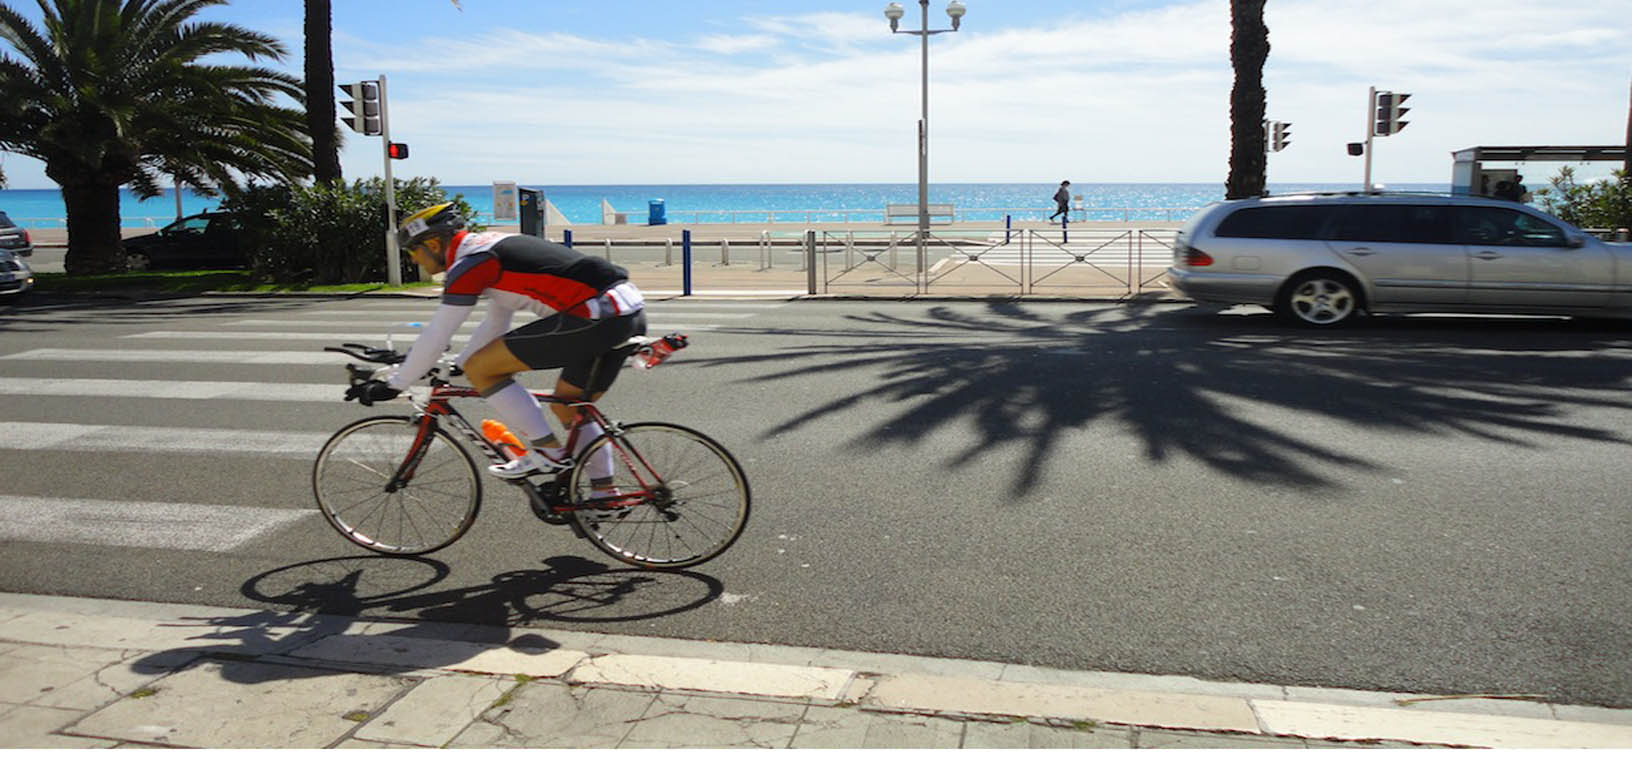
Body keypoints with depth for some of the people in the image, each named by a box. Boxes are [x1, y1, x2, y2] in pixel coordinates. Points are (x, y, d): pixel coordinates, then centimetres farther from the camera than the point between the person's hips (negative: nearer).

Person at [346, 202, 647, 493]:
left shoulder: (469, 263, -3)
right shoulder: (492, 249, 26)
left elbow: (435, 337, -1)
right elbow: (495, 324, 35)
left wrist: (393, 386, 9)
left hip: (597, 314, -10)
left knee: (480, 368, -3)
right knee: (568, 407, 24)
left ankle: (546, 452, 1)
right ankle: (604, 493, 25)